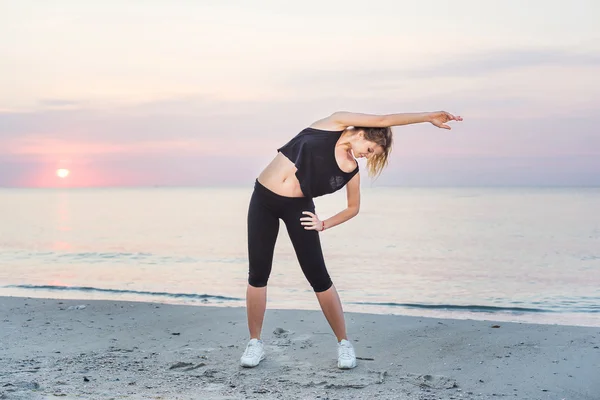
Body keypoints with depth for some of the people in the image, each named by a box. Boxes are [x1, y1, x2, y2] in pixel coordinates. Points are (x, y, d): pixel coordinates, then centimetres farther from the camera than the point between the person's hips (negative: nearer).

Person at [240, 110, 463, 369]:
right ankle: (255, 343, 15)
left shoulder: (351, 171, -1)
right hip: (263, 199, -1)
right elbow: (382, 120, -7)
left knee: (318, 277, -3)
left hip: (298, 209, 1)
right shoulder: (336, 122, -5)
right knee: (258, 274, 0)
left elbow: (354, 208, 13)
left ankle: (343, 343, 10)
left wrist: (324, 224, -1)